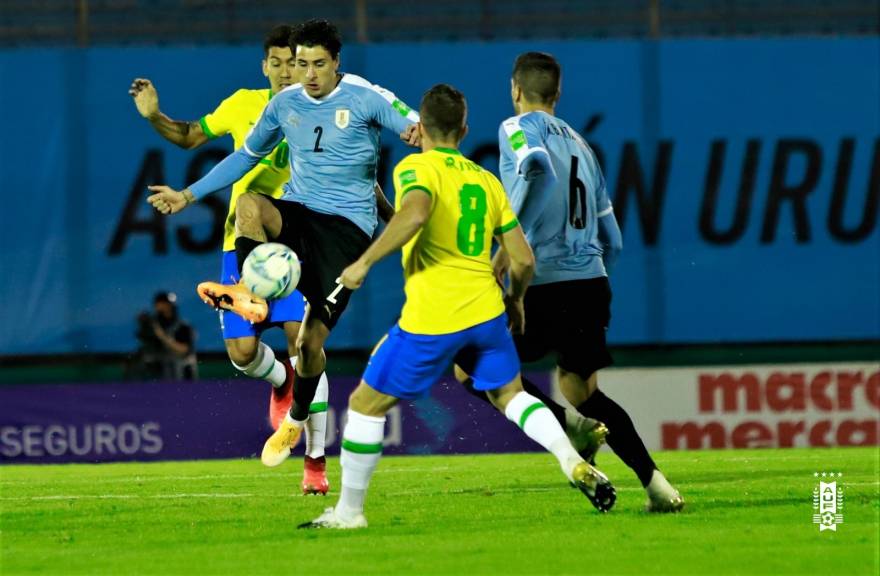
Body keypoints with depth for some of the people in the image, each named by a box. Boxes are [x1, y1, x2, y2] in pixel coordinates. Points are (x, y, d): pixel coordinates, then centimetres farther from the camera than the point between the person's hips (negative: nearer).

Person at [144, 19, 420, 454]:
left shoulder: (365, 99, -7)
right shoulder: (284, 104, 7)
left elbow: (419, 132, -12)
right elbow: (246, 156, 21)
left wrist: (416, 133, -38)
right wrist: (189, 195, 20)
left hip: (347, 226, -4)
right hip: (297, 212, 4)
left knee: (311, 340, -7)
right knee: (248, 205, -34)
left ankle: (298, 418, 18)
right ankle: (249, 298, -33)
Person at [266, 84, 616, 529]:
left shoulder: (416, 168, -3)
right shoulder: (487, 181, 14)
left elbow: (415, 212, -26)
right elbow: (523, 259, 11)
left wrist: (364, 262, -19)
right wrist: (515, 299, 30)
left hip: (431, 320, -5)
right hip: (485, 310, 5)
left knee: (366, 404, 9)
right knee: (510, 395, 23)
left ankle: (348, 511, 13)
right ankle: (576, 466, 2)